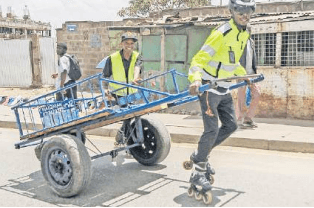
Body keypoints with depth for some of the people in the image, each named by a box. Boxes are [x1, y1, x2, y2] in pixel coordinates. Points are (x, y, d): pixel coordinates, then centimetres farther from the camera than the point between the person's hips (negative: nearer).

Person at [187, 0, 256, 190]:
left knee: (231, 126, 10)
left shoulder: (245, 34, 7)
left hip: (224, 90, 9)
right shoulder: (222, 33, -20)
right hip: (209, 88, -8)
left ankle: (200, 155, 25)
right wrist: (195, 79, -41)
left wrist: (245, 76, 28)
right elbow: (199, 59, -25)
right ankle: (198, 173, 2)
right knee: (212, 130, -12)